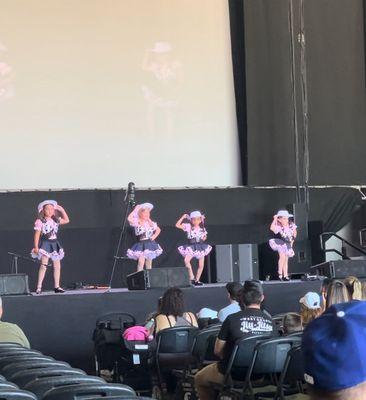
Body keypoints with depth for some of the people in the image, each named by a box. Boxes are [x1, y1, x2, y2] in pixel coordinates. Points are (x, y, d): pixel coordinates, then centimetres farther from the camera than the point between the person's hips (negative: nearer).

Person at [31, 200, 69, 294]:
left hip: (55, 243, 6)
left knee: (57, 265, 5)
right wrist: (36, 246, -14)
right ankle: (39, 287, -15)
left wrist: (62, 210, 14)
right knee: (44, 265, -15)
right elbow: (37, 234, -8)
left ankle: (57, 286, 12)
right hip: (45, 244, -6)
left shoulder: (56, 220, 11)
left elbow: (66, 220, 21)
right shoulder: (40, 221, -5)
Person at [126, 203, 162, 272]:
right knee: (141, 262, -17)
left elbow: (158, 230, 25)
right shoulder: (137, 222, -6)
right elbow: (129, 218, -26)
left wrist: (154, 236, 7)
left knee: (149, 263, 8)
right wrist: (135, 210, -18)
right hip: (141, 244, -5)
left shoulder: (151, 223, 9)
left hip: (150, 244, 5)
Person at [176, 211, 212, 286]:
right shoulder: (188, 226, -3)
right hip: (191, 247, -3)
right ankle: (192, 277, -19)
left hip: (201, 247, 3)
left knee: (201, 265, 2)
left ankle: (197, 280, 17)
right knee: (186, 260, -29)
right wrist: (183, 217, -12)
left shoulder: (202, 229, 6)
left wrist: (204, 238, 1)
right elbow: (177, 225, -9)